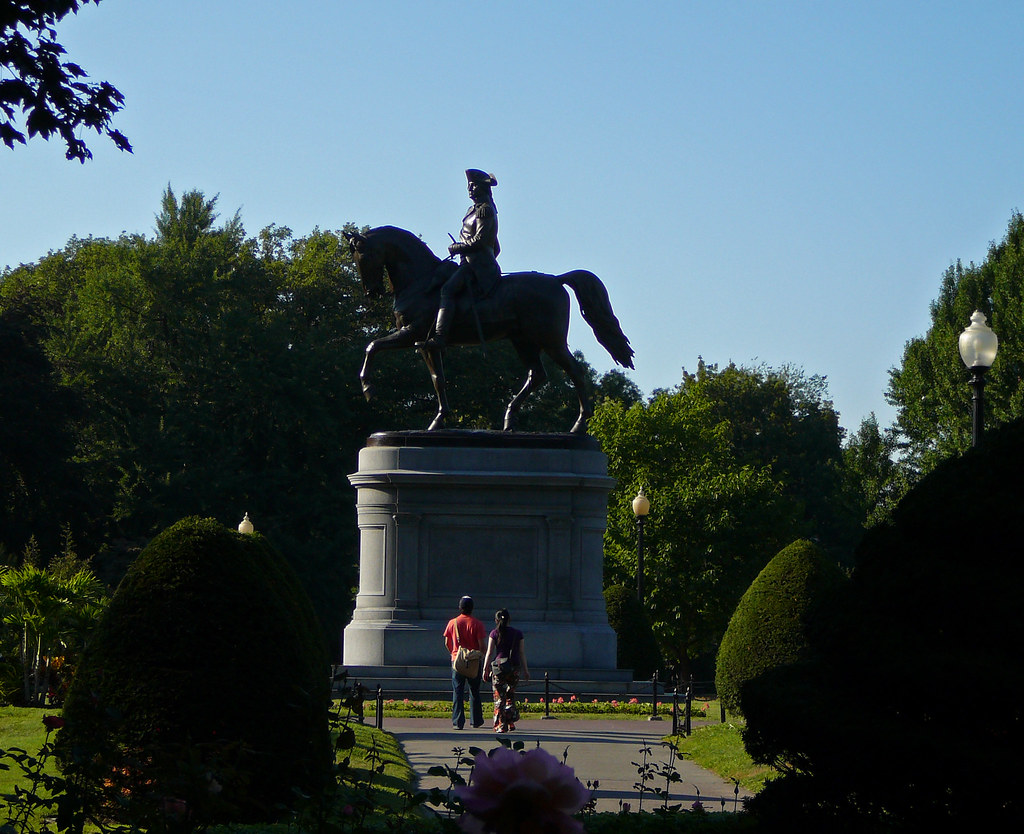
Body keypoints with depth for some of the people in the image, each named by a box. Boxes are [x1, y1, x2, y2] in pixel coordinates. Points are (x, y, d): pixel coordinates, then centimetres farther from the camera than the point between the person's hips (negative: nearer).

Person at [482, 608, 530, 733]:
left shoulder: (495, 634, -2)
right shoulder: (518, 634, 3)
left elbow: (489, 653, -2)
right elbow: (522, 654, 6)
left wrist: (485, 669, 5)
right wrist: (525, 670, 13)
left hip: (499, 667, -2)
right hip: (514, 667, 2)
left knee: (499, 697, 3)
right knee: (510, 696, 19)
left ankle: (500, 725, -1)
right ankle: (511, 722, 17)